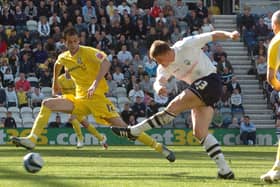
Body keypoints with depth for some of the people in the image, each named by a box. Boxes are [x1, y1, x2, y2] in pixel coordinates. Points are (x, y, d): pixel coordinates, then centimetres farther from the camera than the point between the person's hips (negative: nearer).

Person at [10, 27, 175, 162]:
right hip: (80, 99, 6)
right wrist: (55, 82, 42)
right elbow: (57, 65, 36)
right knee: (47, 104, -9)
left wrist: (96, 83, -43)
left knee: (121, 126, -16)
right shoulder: (64, 57, 9)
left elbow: (106, 62, -31)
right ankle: (31, 140, -16)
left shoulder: (88, 52, -12)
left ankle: (158, 147, -10)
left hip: (97, 97, -6)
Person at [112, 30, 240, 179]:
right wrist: (159, 87, -38)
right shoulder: (164, 68, 4)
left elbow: (214, 35, -7)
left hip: (210, 81, -8)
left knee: (175, 105, -18)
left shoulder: (187, 45, -12)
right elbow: (159, 81, -14)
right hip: (200, 91, 8)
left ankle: (134, 131, -15)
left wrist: (230, 35, -23)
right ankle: (225, 170, -5)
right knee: (199, 132, -3)